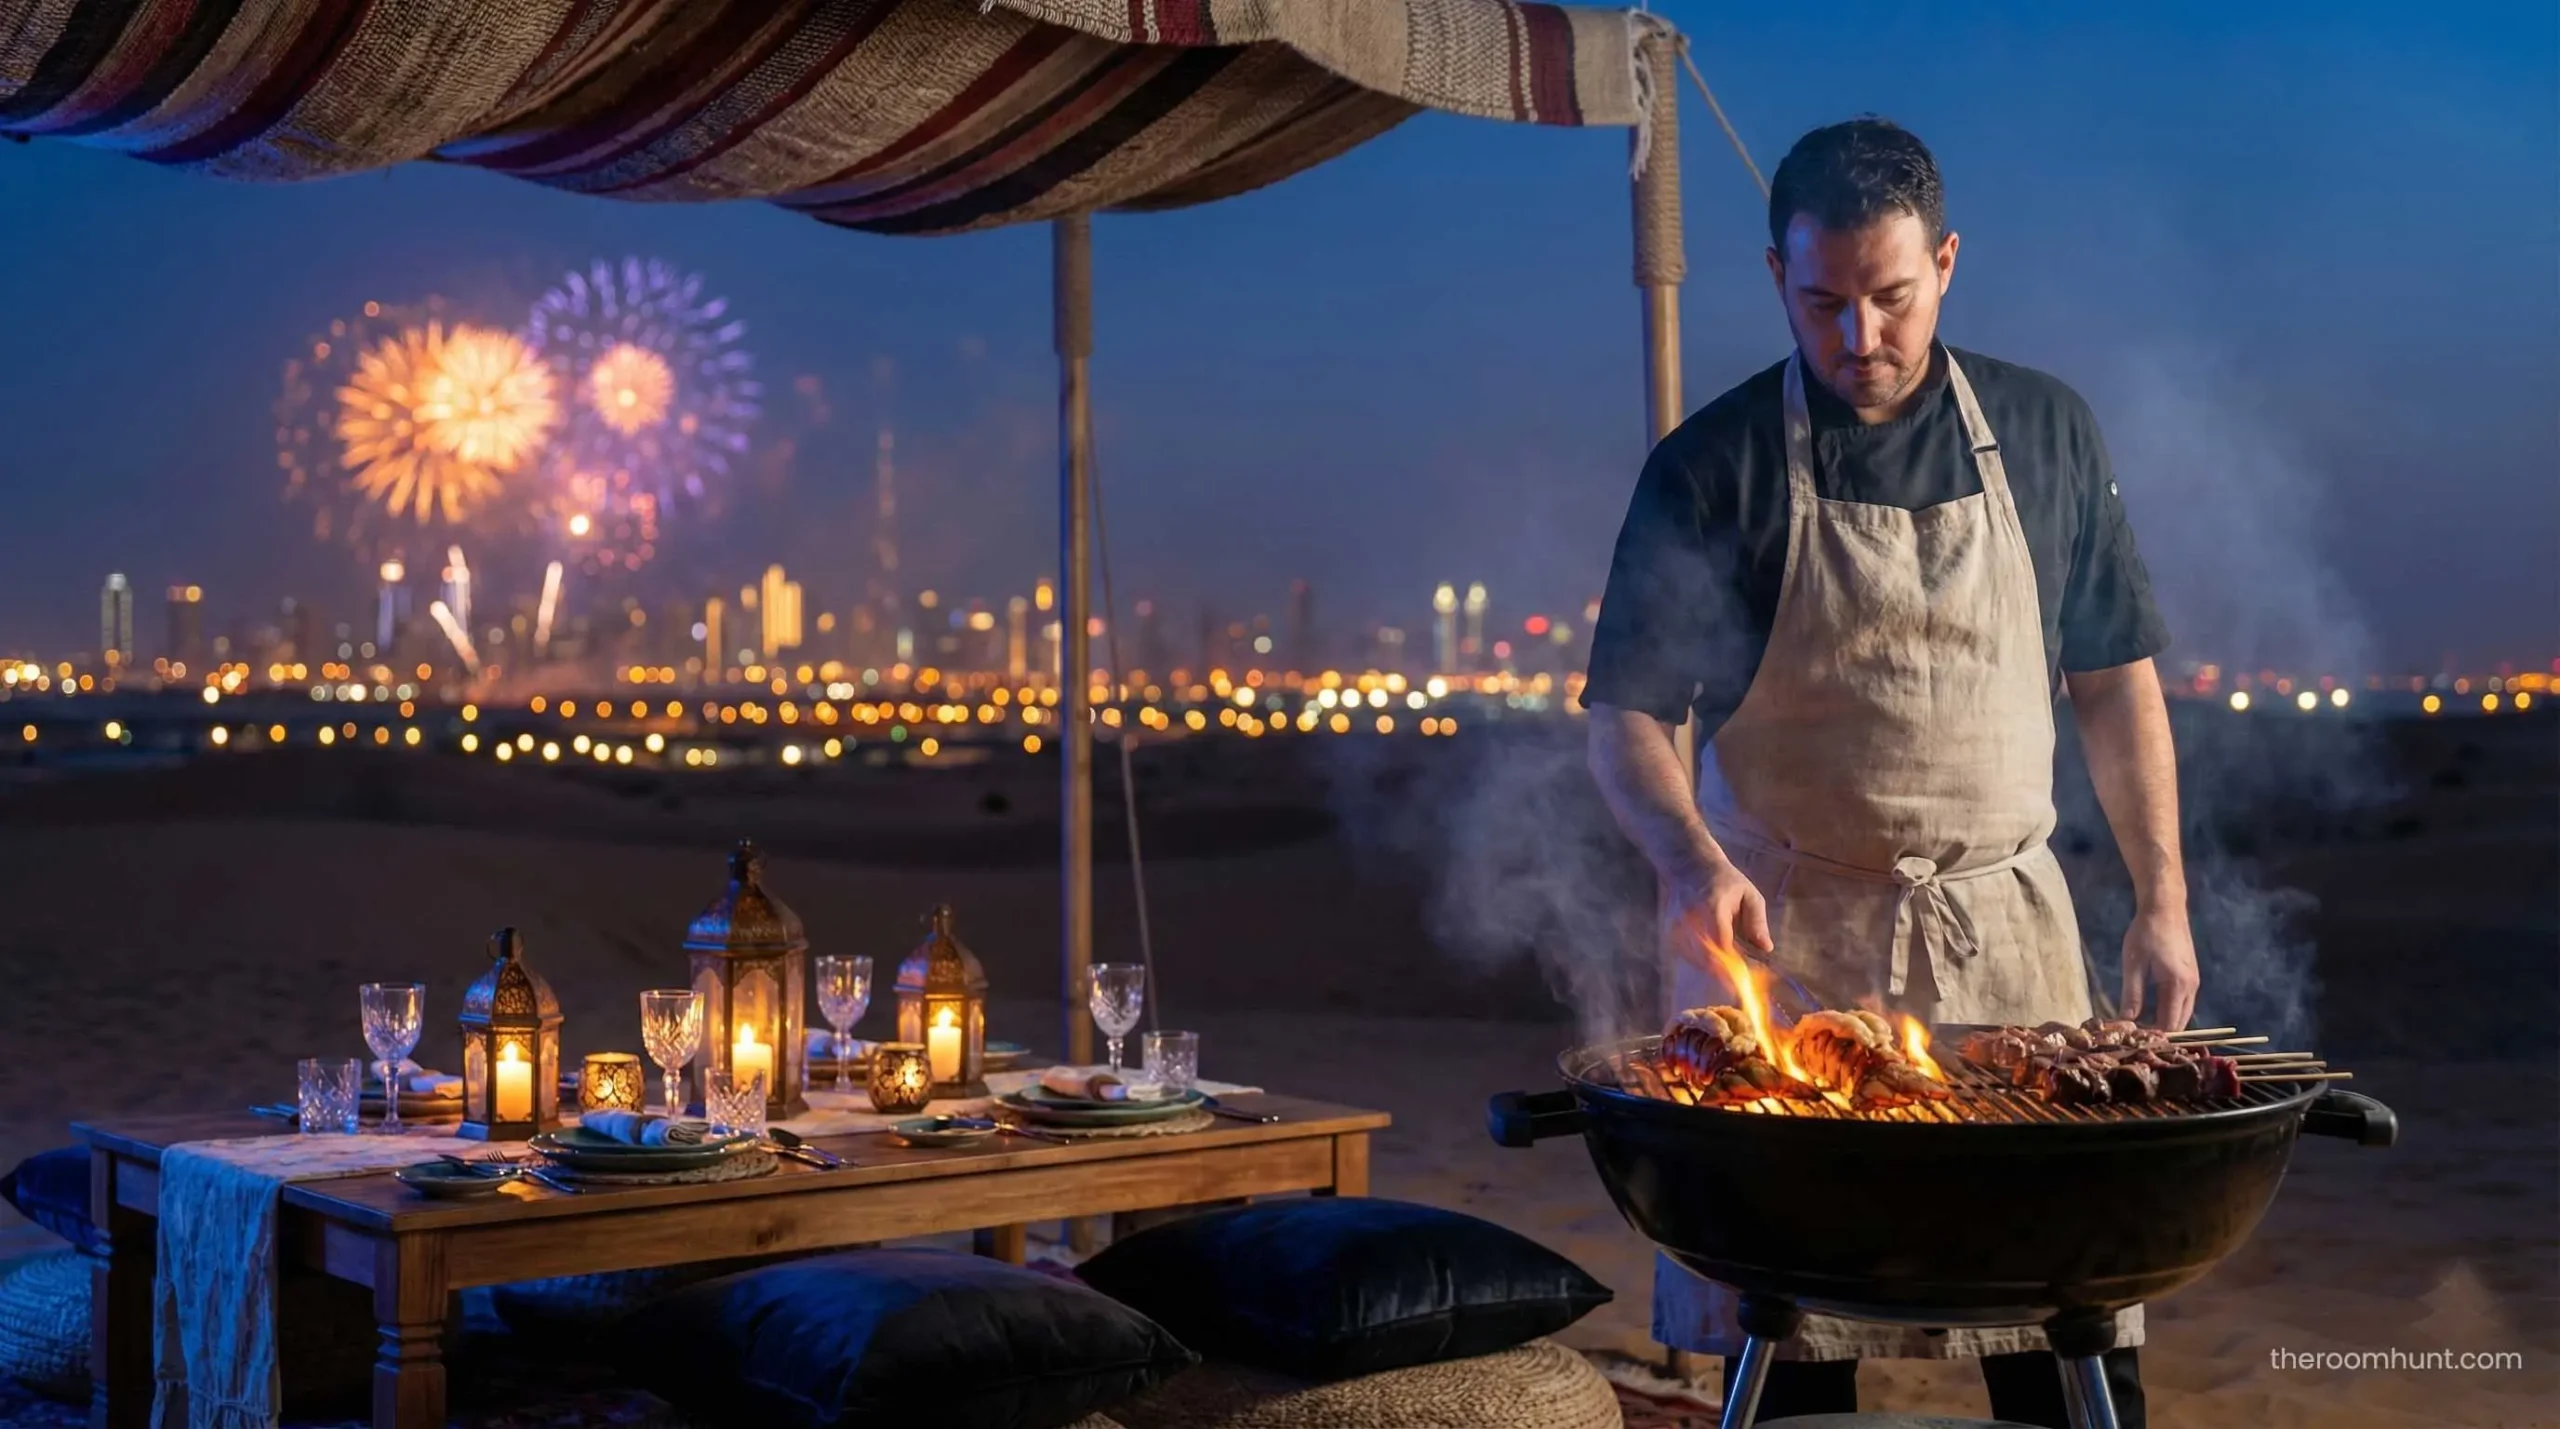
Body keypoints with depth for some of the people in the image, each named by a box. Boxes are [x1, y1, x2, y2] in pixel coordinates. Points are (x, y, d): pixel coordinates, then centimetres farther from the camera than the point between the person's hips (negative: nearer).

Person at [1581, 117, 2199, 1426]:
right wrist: (1691, 859, -25)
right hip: (1785, 937, -2)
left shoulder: (2043, 434, 6)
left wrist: (2162, 900, 7)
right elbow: (1626, 719, -6)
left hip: (2003, 927, 2)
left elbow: (2115, 681, 12)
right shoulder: (1712, 470, -3)